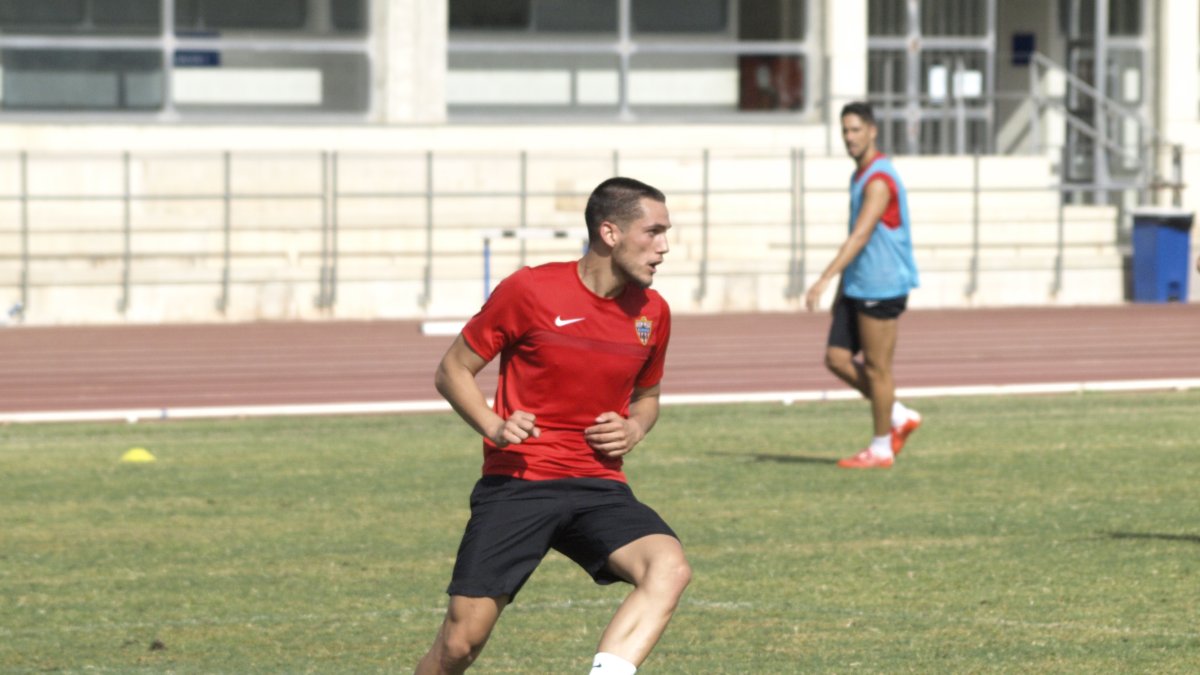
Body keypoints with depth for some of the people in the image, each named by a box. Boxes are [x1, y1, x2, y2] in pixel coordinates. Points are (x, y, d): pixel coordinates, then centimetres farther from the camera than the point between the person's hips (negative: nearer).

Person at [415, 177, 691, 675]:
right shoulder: (529, 290, -8)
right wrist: (494, 426, -16)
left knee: (670, 568, -28)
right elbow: (452, 372, 1)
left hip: (599, 487, 3)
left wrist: (633, 430, 2)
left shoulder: (652, 312, 6)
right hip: (516, 483, -3)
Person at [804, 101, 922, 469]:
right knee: (836, 359, 7)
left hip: (881, 287, -10)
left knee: (876, 368, -2)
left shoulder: (879, 180, -17)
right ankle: (899, 416, 17)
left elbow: (861, 236, -26)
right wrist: (842, 287, 22)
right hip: (859, 287, 10)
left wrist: (825, 280, -33)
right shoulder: (861, 176, 14)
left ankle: (881, 449, 8)